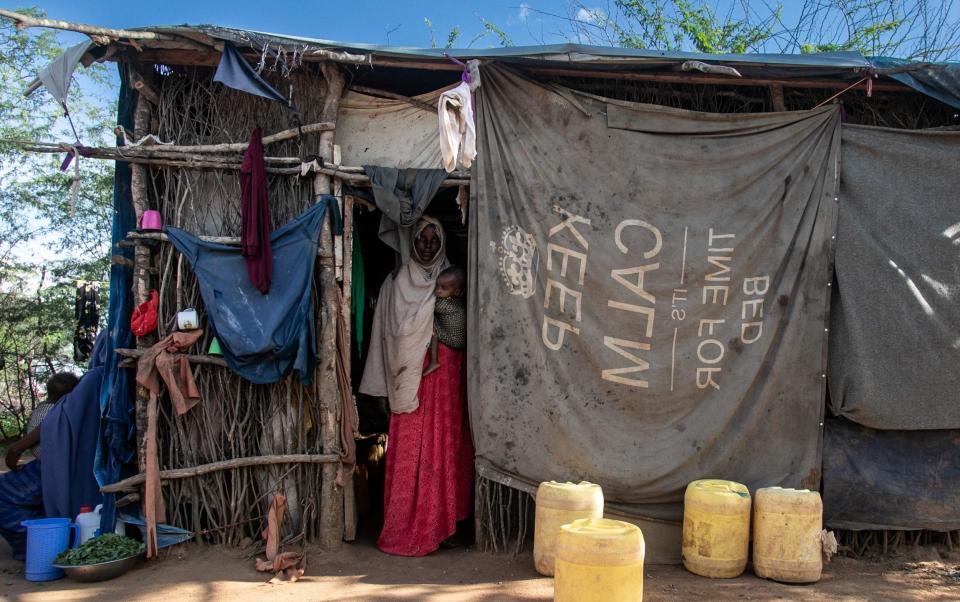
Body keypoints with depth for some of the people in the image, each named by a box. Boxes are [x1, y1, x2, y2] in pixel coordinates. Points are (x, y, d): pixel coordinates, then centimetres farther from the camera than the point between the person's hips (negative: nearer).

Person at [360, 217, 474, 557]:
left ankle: (438, 525, 13)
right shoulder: (395, 284, 8)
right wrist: (384, 387, 1)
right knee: (406, 454, 0)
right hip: (408, 381, 0)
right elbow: (385, 337, 5)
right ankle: (404, 529, 9)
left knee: (442, 449, 2)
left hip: (445, 379, 0)